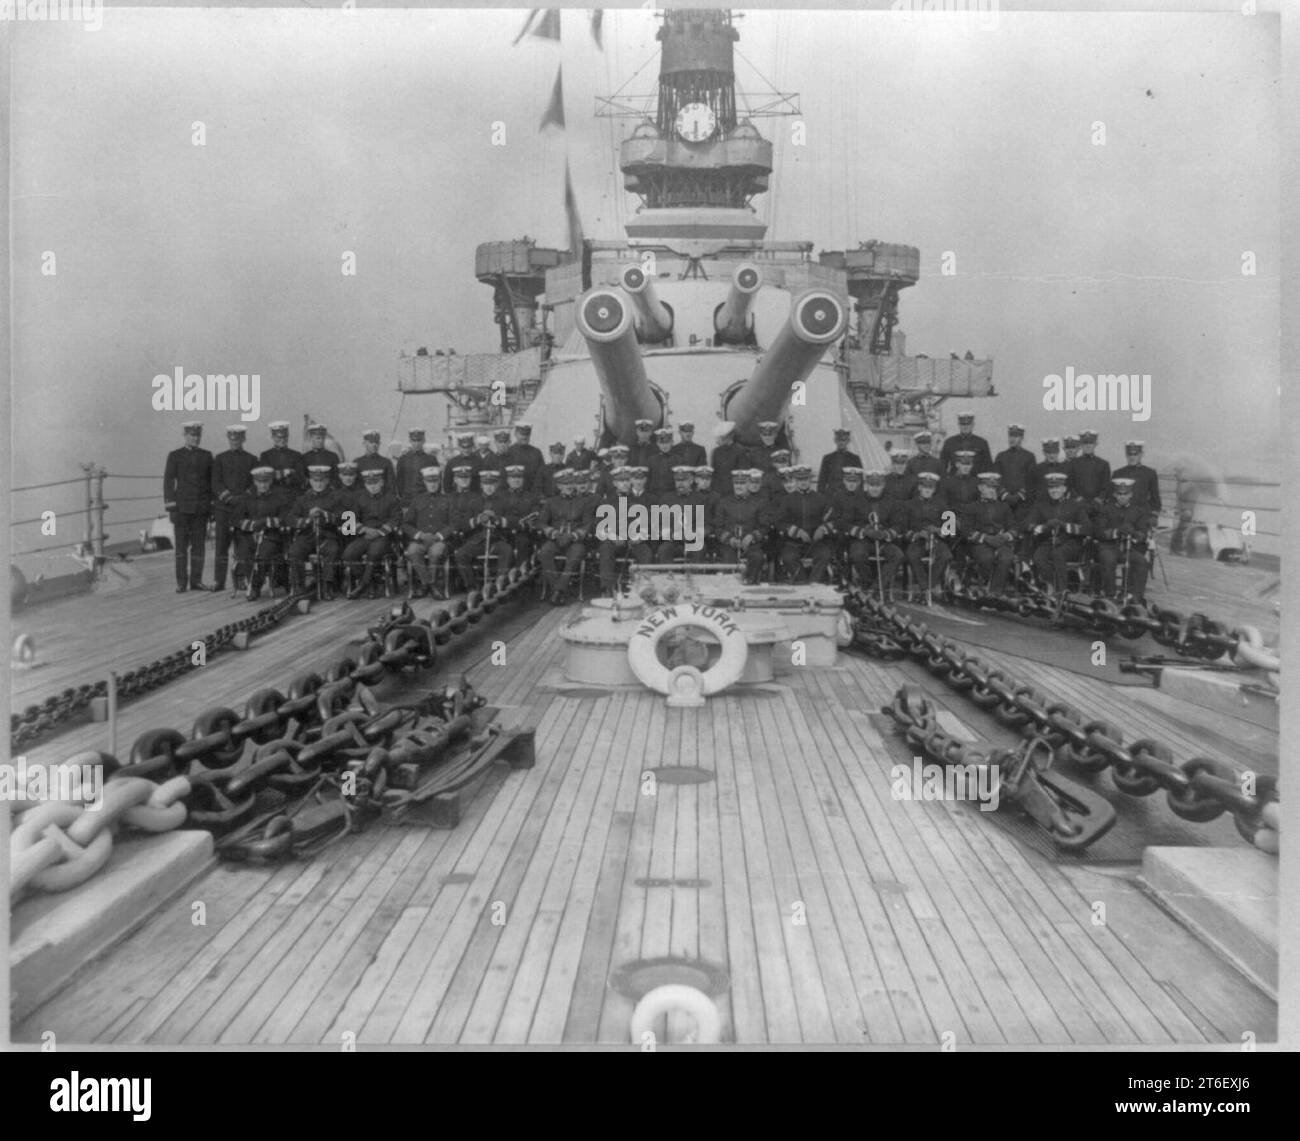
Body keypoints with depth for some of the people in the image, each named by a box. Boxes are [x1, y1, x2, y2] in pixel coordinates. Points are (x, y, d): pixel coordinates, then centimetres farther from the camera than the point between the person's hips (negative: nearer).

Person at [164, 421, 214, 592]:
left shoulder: (207, 455, 11)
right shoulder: (175, 456, 5)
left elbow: (212, 481, 12)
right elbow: (168, 481, 1)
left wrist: (212, 504, 5)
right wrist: (170, 506, -7)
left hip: (202, 507, 2)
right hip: (181, 506, -2)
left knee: (199, 545, 2)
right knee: (181, 545, -1)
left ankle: (196, 581, 7)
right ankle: (181, 582, 2)